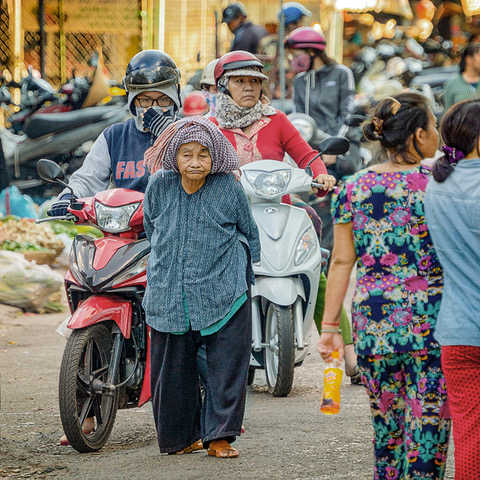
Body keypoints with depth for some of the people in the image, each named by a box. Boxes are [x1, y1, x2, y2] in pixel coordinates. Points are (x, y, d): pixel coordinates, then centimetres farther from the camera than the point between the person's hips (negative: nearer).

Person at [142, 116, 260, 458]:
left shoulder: (229, 188, -6)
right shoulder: (160, 186, -2)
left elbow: (248, 232, 11)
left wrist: (244, 269, 16)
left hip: (223, 292, -2)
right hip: (169, 295, 2)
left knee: (226, 365, -4)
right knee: (174, 368, 7)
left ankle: (219, 436, 4)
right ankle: (180, 436, 23)